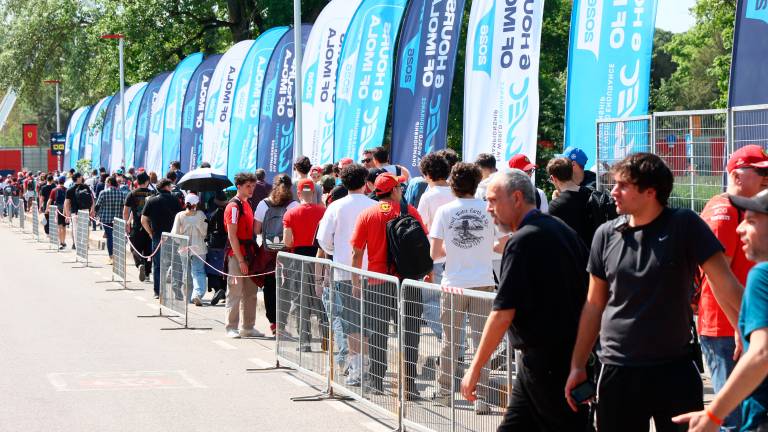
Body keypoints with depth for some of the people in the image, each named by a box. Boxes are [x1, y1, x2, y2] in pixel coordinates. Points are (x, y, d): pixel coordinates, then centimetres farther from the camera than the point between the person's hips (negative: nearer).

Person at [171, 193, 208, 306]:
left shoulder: (179, 215, -6)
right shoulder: (200, 215, -7)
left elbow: (175, 233, -4)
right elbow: (204, 232, -2)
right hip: (198, 248, -1)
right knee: (199, 272, 1)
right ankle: (197, 293, -19)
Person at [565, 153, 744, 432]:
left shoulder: (684, 226, -7)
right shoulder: (606, 235, 2)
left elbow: (725, 286, -9)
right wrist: (578, 366, 10)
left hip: (676, 370, -2)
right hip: (618, 371, 3)